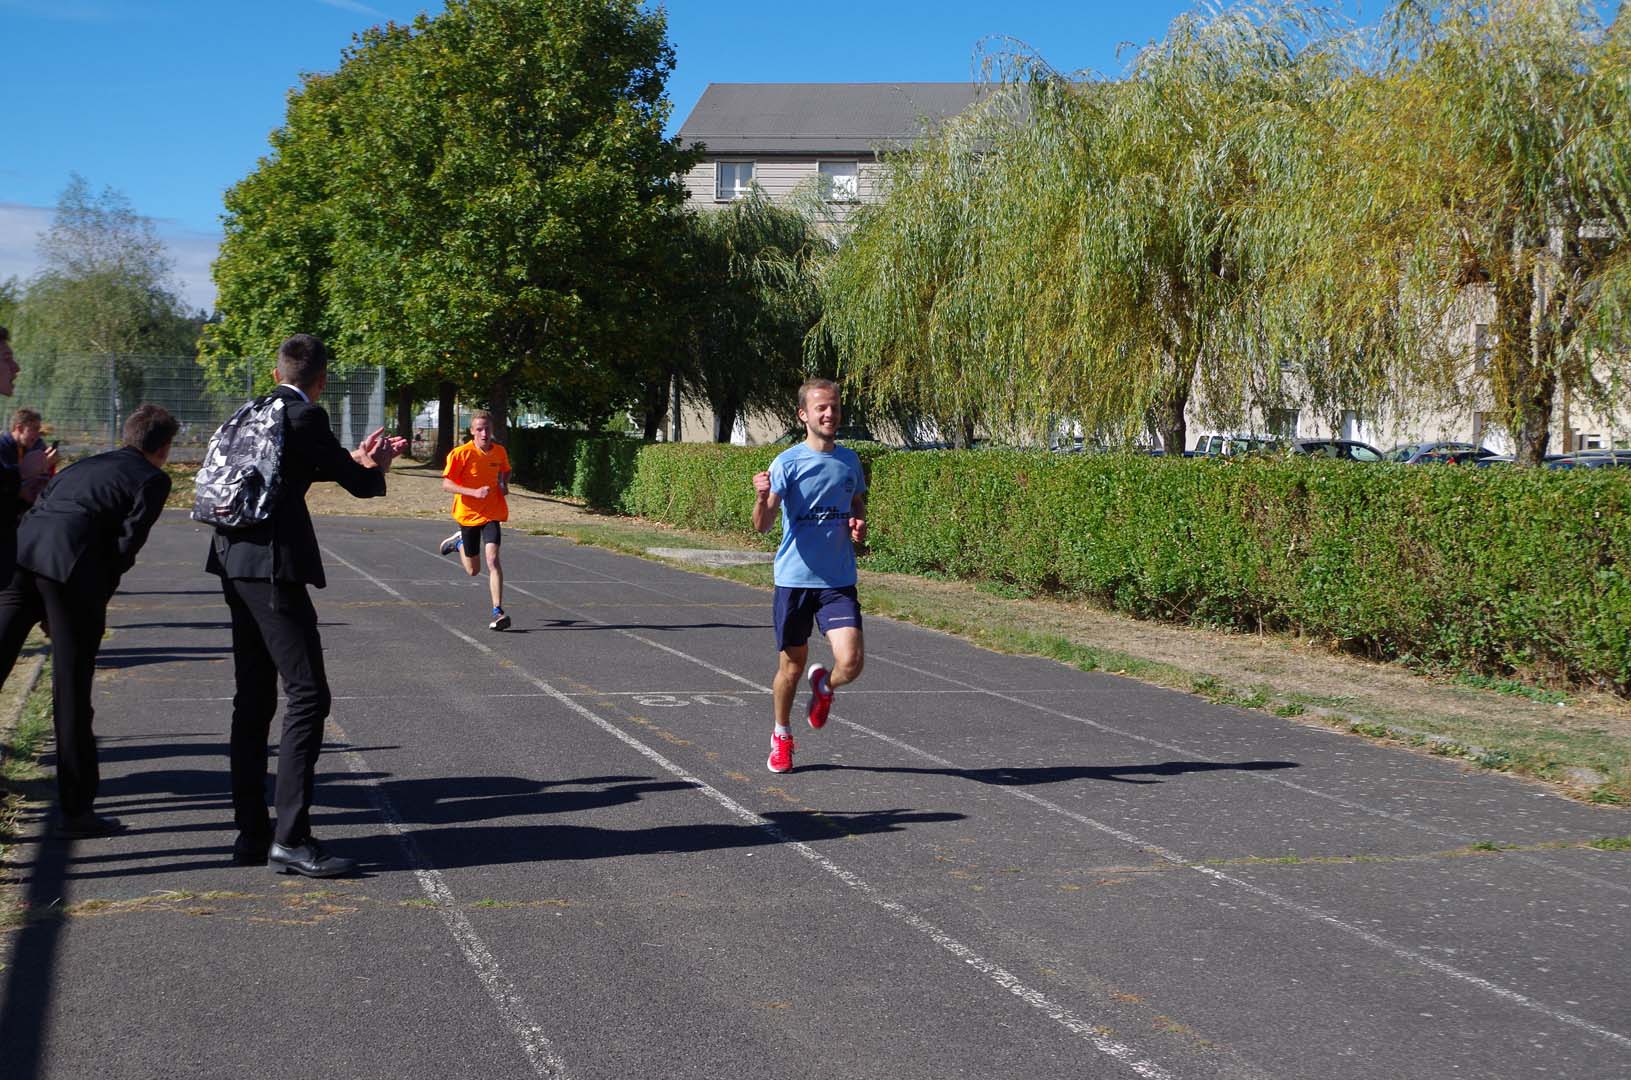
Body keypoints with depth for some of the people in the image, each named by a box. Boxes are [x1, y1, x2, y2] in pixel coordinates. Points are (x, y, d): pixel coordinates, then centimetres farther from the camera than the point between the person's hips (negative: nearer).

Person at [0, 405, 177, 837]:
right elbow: (128, 541, 0)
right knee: (72, 690, 1)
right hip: (73, 566, -5)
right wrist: (98, 594, 13)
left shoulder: (83, 465, 31)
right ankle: (77, 810, 8)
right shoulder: (153, 480, 12)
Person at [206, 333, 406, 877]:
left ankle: (252, 832, 17)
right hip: (272, 565, -10)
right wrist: (376, 467, 20)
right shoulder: (306, 417, -10)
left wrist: (356, 459, 35)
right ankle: (290, 838, -12)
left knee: (254, 700, 13)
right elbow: (359, 484, -2)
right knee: (308, 695, -8)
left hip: (237, 563, 10)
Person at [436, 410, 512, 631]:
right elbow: (446, 484, -15)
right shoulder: (461, 453, -14)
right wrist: (474, 492, -28)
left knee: (492, 558, -21)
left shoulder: (500, 452, -1)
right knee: (473, 570, 12)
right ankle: (460, 542, 46)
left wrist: (504, 485, 0)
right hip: (468, 513, -1)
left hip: (491, 513, 1)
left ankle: (498, 612, -22)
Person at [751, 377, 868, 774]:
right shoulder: (787, 462, -8)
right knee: (792, 664, 8)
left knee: (850, 662, -13)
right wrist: (762, 498, -37)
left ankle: (824, 685, 23)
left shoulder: (849, 460, 6)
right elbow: (762, 525, -16)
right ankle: (781, 737, 32)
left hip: (839, 581, 2)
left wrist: (859, 524, 2)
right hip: (794, 578, -2)